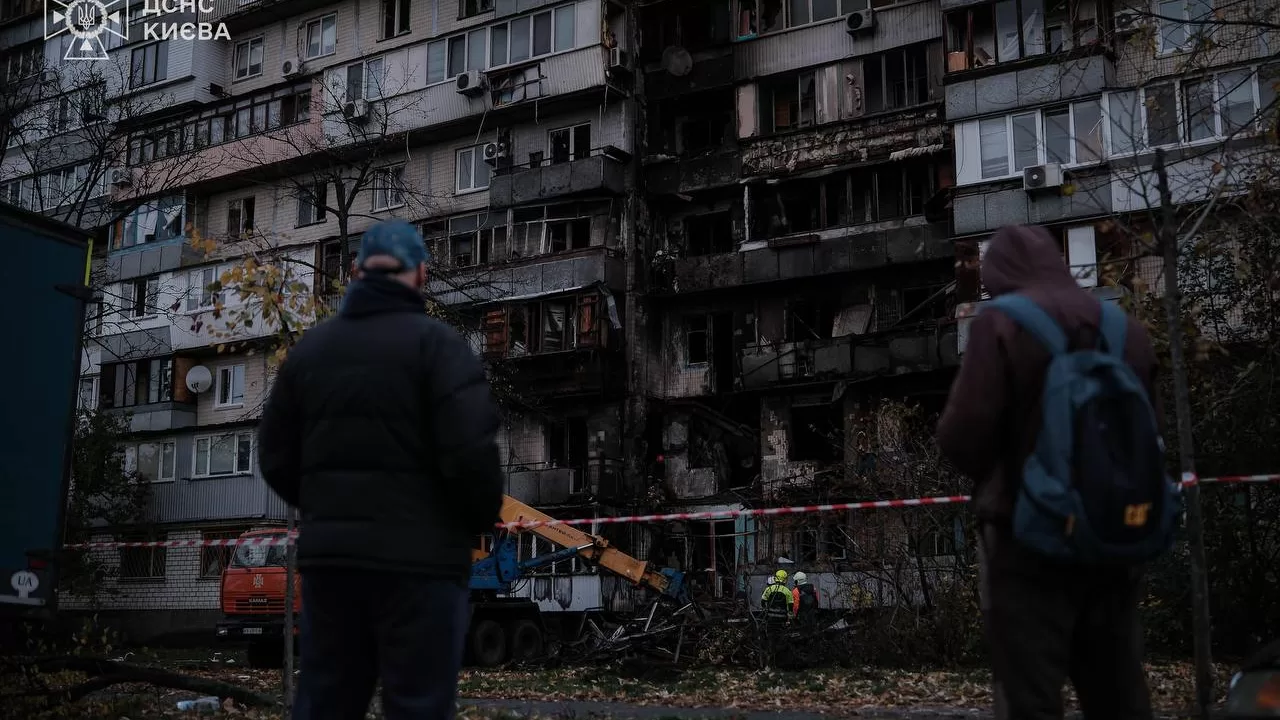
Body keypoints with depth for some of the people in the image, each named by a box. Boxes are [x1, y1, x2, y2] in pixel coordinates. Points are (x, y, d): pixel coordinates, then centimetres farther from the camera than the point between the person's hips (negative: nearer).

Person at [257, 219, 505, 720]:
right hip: (417, 558, -5)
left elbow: (276, 457, 11)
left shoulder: (309, 347, 10)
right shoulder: (435, 343, -7)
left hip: (328, 554, 5)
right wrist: (482, 520, 1)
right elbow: (471, 452, -16)